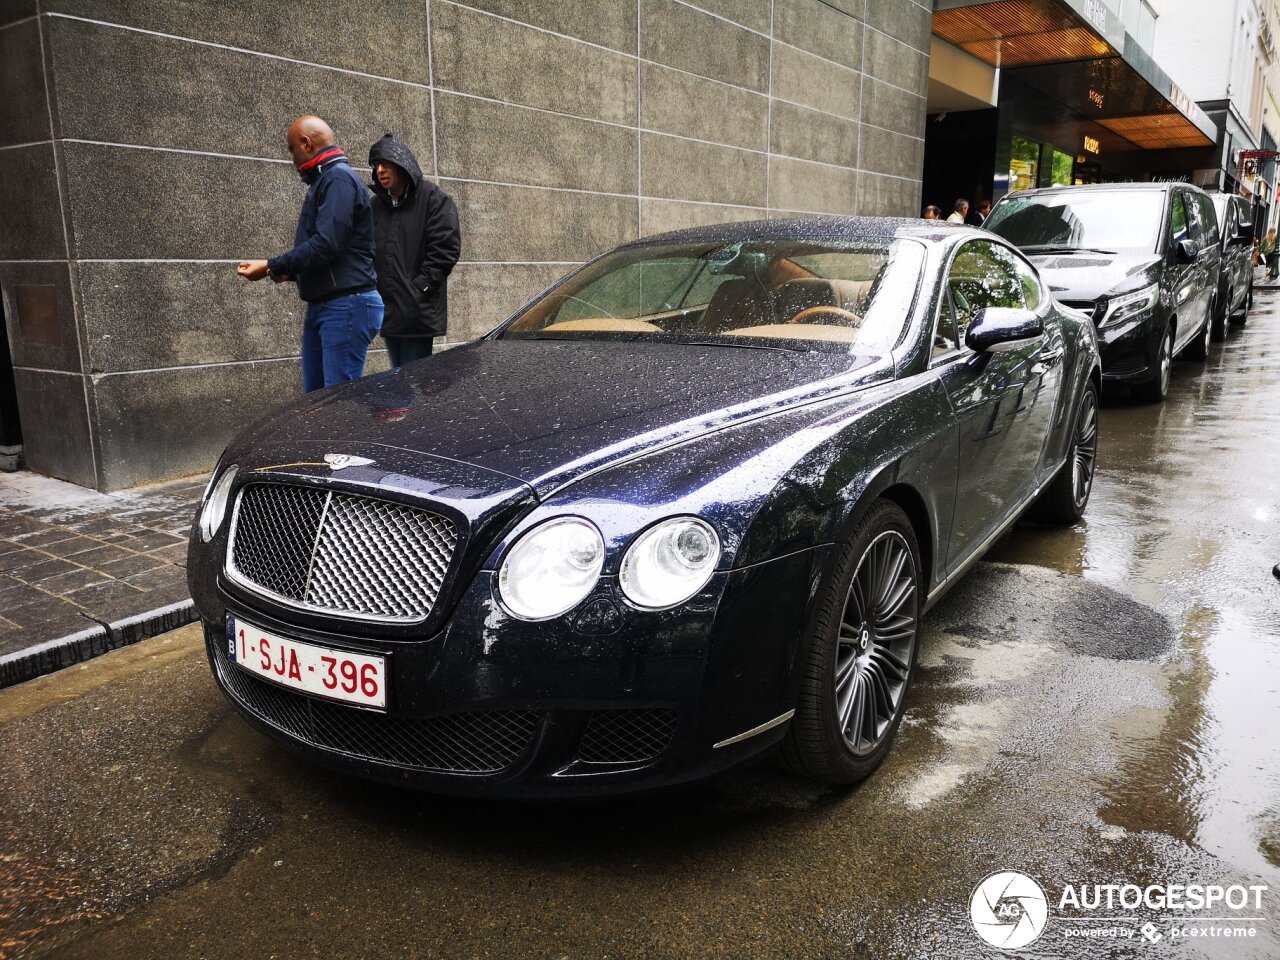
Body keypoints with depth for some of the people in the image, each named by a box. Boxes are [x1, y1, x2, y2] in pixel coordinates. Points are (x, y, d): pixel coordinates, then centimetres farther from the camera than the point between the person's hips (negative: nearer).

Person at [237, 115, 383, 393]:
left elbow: (327, 244, -22)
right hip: (322, 305, 10)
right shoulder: (325, 180, 20)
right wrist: (290, 272, 11)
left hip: (347, 306, -10)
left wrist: (272, 266, -16)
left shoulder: (339, 178, -11)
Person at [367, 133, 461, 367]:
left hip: (418, 312, -6)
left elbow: (446, 246, -9)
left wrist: (422, 285, -14)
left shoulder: (433, 198, -1)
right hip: (388, 312, 6)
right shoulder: (377, 204, 16)